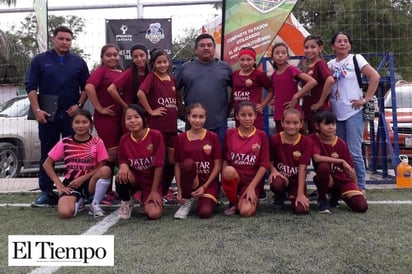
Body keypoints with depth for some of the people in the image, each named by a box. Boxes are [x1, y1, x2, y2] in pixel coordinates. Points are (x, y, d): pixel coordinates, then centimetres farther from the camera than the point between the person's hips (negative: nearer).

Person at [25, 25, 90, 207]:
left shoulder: (78, 62, 9)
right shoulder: (40, 60, 5)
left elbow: (86, 87, 9)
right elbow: (30, 86, 1)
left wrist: (79, 105, -6)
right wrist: (37, 110, -9)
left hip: (71, 115, 1)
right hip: (47, 115, 0)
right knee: (47, 154, 5)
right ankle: (46, 192, 11)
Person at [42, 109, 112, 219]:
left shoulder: (97, 142, -3)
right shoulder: (64, 142, -3)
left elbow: (101, 167, -4)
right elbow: (47, 164, 1)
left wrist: (82, 178, -15)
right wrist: (59, 184, -9)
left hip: (89, 182, 0)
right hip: (70, 183, 0)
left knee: (106, 170, -32)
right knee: (65, 213, -29)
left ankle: (95, 205, -10)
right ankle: (78, 201, 10)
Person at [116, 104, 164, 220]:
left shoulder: (156, 135, -16)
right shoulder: (124, 139, -7)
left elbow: (159, 165, -15)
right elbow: (122, 160, 3)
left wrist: (154, 190, -14)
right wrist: (123, 166, -24)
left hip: (152, 182, -2)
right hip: (134, 178, 2)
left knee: (154, 214, -24)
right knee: (122, 176, -34)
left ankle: (146, 202, 14)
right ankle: (126, 203, -1)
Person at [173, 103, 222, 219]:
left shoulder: (213, 137, -4)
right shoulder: (181, 138, 0)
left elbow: (218, 165, -4)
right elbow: (177, 165, 1)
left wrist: (204, 187, -11)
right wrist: (179, 189, -7)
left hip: (209, 182, -1)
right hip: (190, 181, 1)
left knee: (205, 212, -26)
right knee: (188, 163, -32)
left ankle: (206, 198, 13)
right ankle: (187, 201, -7)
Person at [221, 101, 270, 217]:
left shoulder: (261, 135, -3)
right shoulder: (230, 133, 2)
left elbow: (264, 165, -5)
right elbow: (225, 159, 7)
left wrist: (251, 187, -12)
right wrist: (225, 174, -12)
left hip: (252, 180, -2)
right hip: (234, 177, 2)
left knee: (246, 211, -28)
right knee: (229, 171, -35)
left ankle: (253, 199, 10)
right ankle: (233, 203, -7)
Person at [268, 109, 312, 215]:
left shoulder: (306, 142, -13)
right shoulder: (275, 139, -12)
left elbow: (302, 169, -17)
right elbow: (270, 160, 0)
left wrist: (300, 194, -21)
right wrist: (273, 170, -23)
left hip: (297, 180, 0)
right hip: (281, 176, 0)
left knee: (301, 209, -21)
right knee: (276, 184, -36)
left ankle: (292, 195, 16)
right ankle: (280, 196, 3)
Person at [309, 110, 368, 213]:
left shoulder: (341, 144, -3)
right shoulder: (313, 138, -12)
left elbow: (350, 167, 4)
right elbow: (317, 158, -29)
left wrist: (356, 187, 5)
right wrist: (341, 161, -24)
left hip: (343, 179, 3)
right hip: (327, 179, -3)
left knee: (362, 207, -17)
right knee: (324, 166, -37)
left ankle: (336, 194, 16)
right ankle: (322, 199, -12)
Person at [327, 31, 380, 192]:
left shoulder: (356, 59, -1)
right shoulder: (330, 64, 12)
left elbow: (375, 77, -9)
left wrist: (366, 99, -12)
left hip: (353, 112, -5)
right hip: (336, 114, 5)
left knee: (354, 152, -9)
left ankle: (361, 186, 5)